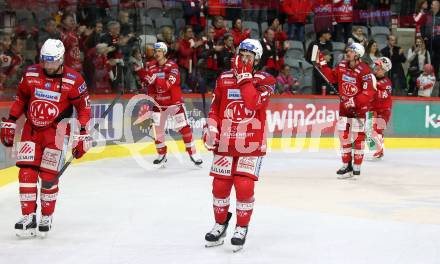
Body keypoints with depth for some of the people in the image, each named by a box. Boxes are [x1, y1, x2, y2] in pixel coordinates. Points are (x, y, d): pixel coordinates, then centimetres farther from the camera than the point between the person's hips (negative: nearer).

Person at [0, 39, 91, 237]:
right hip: (31, 129, 3)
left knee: (48, 176, -3)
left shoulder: (73, 80, -10)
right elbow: (20, 99, 12)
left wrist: (82, 135, -7)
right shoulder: (30, 74, 0)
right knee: (26, 172, -6)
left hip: (55, 132, -3)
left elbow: (84, 108, -4)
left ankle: (46, 218, 15)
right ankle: (28, 217, 1)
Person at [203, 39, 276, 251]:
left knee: (244, 186, -10)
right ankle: (220, 224, 28)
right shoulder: (224, 78, 8)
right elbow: (215, 108, 13)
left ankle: (242, 228, 9)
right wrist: (211, 128, -1)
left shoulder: (265, 80, -3)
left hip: (251, 143, -3)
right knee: (220, 186, 6)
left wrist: (244, 77, -16)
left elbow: (254, 102, -21)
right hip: (225, 141, 4)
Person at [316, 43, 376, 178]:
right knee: (343, 134, 7)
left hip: (359, 107, -6)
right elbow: (332, 77, 18)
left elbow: (369, 92, -22)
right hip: (345, 105, 6)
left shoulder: (364, 71, -19)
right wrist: (322, 64, 10)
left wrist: (354, 101, -26)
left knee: (358, 136, -3)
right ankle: (346, 165, 16)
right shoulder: (342, 66, 1)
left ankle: (356, 167, 4)